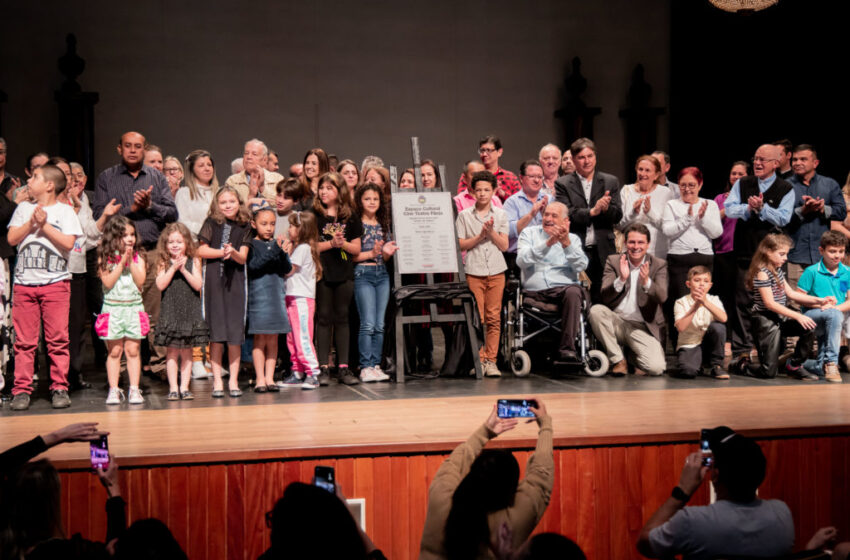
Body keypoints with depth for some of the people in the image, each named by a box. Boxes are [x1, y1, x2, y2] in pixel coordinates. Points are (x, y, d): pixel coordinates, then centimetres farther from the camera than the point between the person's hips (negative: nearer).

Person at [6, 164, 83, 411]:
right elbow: (12, 238, 5)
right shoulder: (23, 208, 15)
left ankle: (59, 389, 4)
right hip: (24, 283, 3)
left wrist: (44, 225, -7)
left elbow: (69, 242, -9)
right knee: (24, 340, 1)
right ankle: (21, 390, 5)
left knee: (58, 339, -2)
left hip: (55, 283, -3)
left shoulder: (65, 211, 4)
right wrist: (32, 223, -7)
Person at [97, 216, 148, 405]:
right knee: (114, 351, 2)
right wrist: (122, 262, -13)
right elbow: (108, 282, -12)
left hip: (134, 308, 2)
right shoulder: (105, 258, -1)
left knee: (133, 350, 3)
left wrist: (131, 261, -11)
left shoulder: (137, 258, 6)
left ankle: (134, 389, 6)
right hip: (112, 308, -1)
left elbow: (140, 281, -6)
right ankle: (114, 390, 7)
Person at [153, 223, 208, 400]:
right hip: (170, 312, 0)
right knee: (172, 352, 3)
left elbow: (198, 285, -8)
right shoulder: (164, 263, 3)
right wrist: (173, 268, -16)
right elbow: (160, 285, -10)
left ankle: (184, 387, 12)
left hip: (190, 312, 0)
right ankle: (173, 388, 8)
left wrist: (184, 270, -16)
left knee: (187, 352, 6)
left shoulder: (193, 262, 2)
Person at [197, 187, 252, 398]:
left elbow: (243, 258, 0)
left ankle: (233, 381, 7)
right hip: (213, 280, -1)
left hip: (235, 280, 1)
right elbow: (201, 250, -1)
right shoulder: (212, 223, 4)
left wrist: (233, 252, -20)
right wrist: (222, 252, -12)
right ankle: (217, 380, 7)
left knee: (235, 333, 0)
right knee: (215, 333, 0)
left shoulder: (244, 226, 6)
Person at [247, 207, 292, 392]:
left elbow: (287, 269, 2)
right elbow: (253, 266, -16)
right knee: (260, 338, -1)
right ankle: (260, 379, 4)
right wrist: (273, 251, -21)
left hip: (277, 293, 4)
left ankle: (269, 377, 11)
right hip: (258, 294, -4)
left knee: (273, 338, 6)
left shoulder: (278, 243, 9)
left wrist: (282, 252, -15)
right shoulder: (252, 244, -1)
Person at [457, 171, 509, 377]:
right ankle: (479, 360, 1)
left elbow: (504, 245, 5)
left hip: (496, 271, 1)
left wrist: (491, 231, -9)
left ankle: (491, 360, 4)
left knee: (494, 317, -1)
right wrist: (479, 236, -10)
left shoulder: (500, 215, 10)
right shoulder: (464, 215, 7)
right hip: (474, 271, -1)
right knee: (477, 317, -5)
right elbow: (460, 245, 2)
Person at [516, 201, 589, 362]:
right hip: (534, 292, 1)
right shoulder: (529, 233, 16)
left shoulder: (573, 239, 19)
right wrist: (547, 243, -13)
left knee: (573, 292, -34)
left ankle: (567, 348, -34)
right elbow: (522, 261, -3)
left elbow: (581, 266, 1)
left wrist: (567, 244, -13)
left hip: (564, 287, -1)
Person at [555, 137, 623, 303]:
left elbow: (618, 215, 5)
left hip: (603, 253, 2)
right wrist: (592, 211, -19)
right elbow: (565, 215, -8)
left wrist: (606, 208, -16)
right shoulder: (563, 184, 4)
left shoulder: (611, 182, 11)